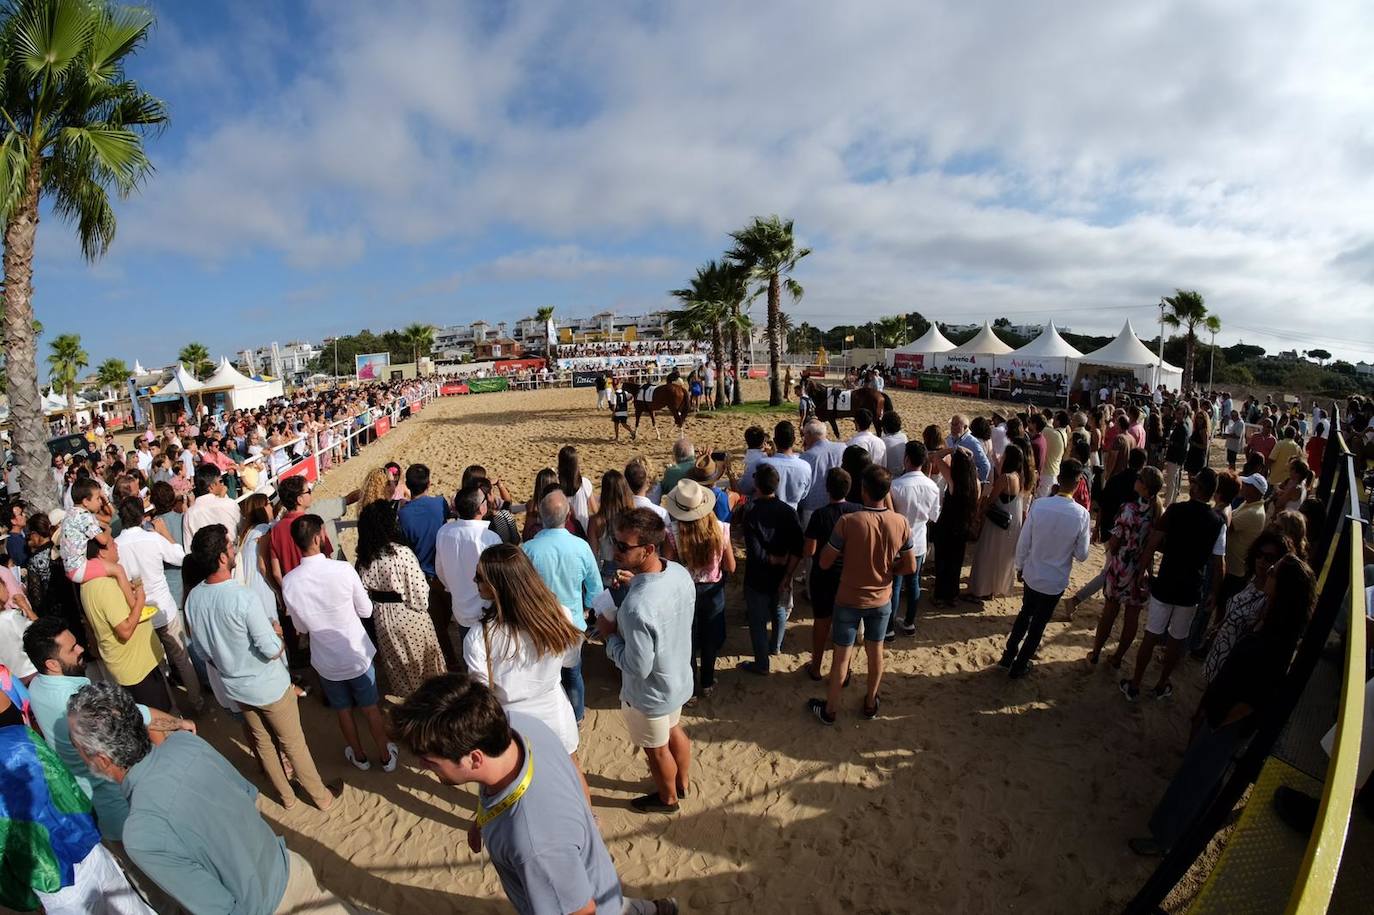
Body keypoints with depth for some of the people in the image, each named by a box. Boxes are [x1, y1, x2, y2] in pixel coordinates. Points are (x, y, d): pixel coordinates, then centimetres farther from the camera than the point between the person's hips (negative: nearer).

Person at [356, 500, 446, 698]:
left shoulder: (365, 558, -10)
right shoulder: (402, 552, -26)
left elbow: (365, 591, -1)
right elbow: (419, 589, -22)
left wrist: (378, 605, 14)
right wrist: (423, 605, -3)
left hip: (383, 617, 5)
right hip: (409, 615, -4)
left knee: (396, 661, 25)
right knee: (421, 657, 20)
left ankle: (405, 692, 45)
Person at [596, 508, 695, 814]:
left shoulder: (636, 606, -41)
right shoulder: (679, 572, -17)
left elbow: (637, 667, -30)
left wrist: (610, 634, -16)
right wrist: (637, 583, -3)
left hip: (651, 693, -7)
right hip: (679, 678, 7)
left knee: (656, 748, 24)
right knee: (673, 730, 33)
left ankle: (667, 798, 52)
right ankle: (683, 780, 59)